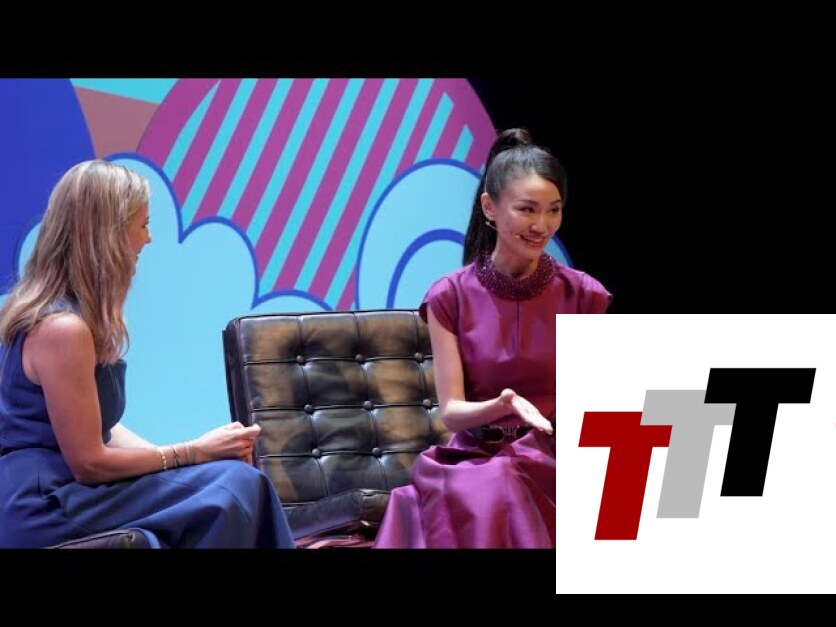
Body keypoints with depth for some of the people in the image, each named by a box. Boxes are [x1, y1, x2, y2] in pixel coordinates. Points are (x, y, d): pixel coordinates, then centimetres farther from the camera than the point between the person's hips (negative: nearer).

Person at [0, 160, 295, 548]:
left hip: (56, 492, 9)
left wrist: (190, 455, 0)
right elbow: (89, 462, -18)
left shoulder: (75, 311, 10)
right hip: (47, 511, -9)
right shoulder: (62, 327, -20)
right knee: (235, 485, -14)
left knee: (239, 478, 0)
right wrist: (195, 451, -8)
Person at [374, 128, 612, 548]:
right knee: (463, 499, -36)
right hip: (477, 457, 0)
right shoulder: (450, 296, 2)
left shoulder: (582, 295, 3)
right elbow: (452, 412, -3)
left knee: (500, 489, -36)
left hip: (558, 460, 0)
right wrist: (503, 405, -24)